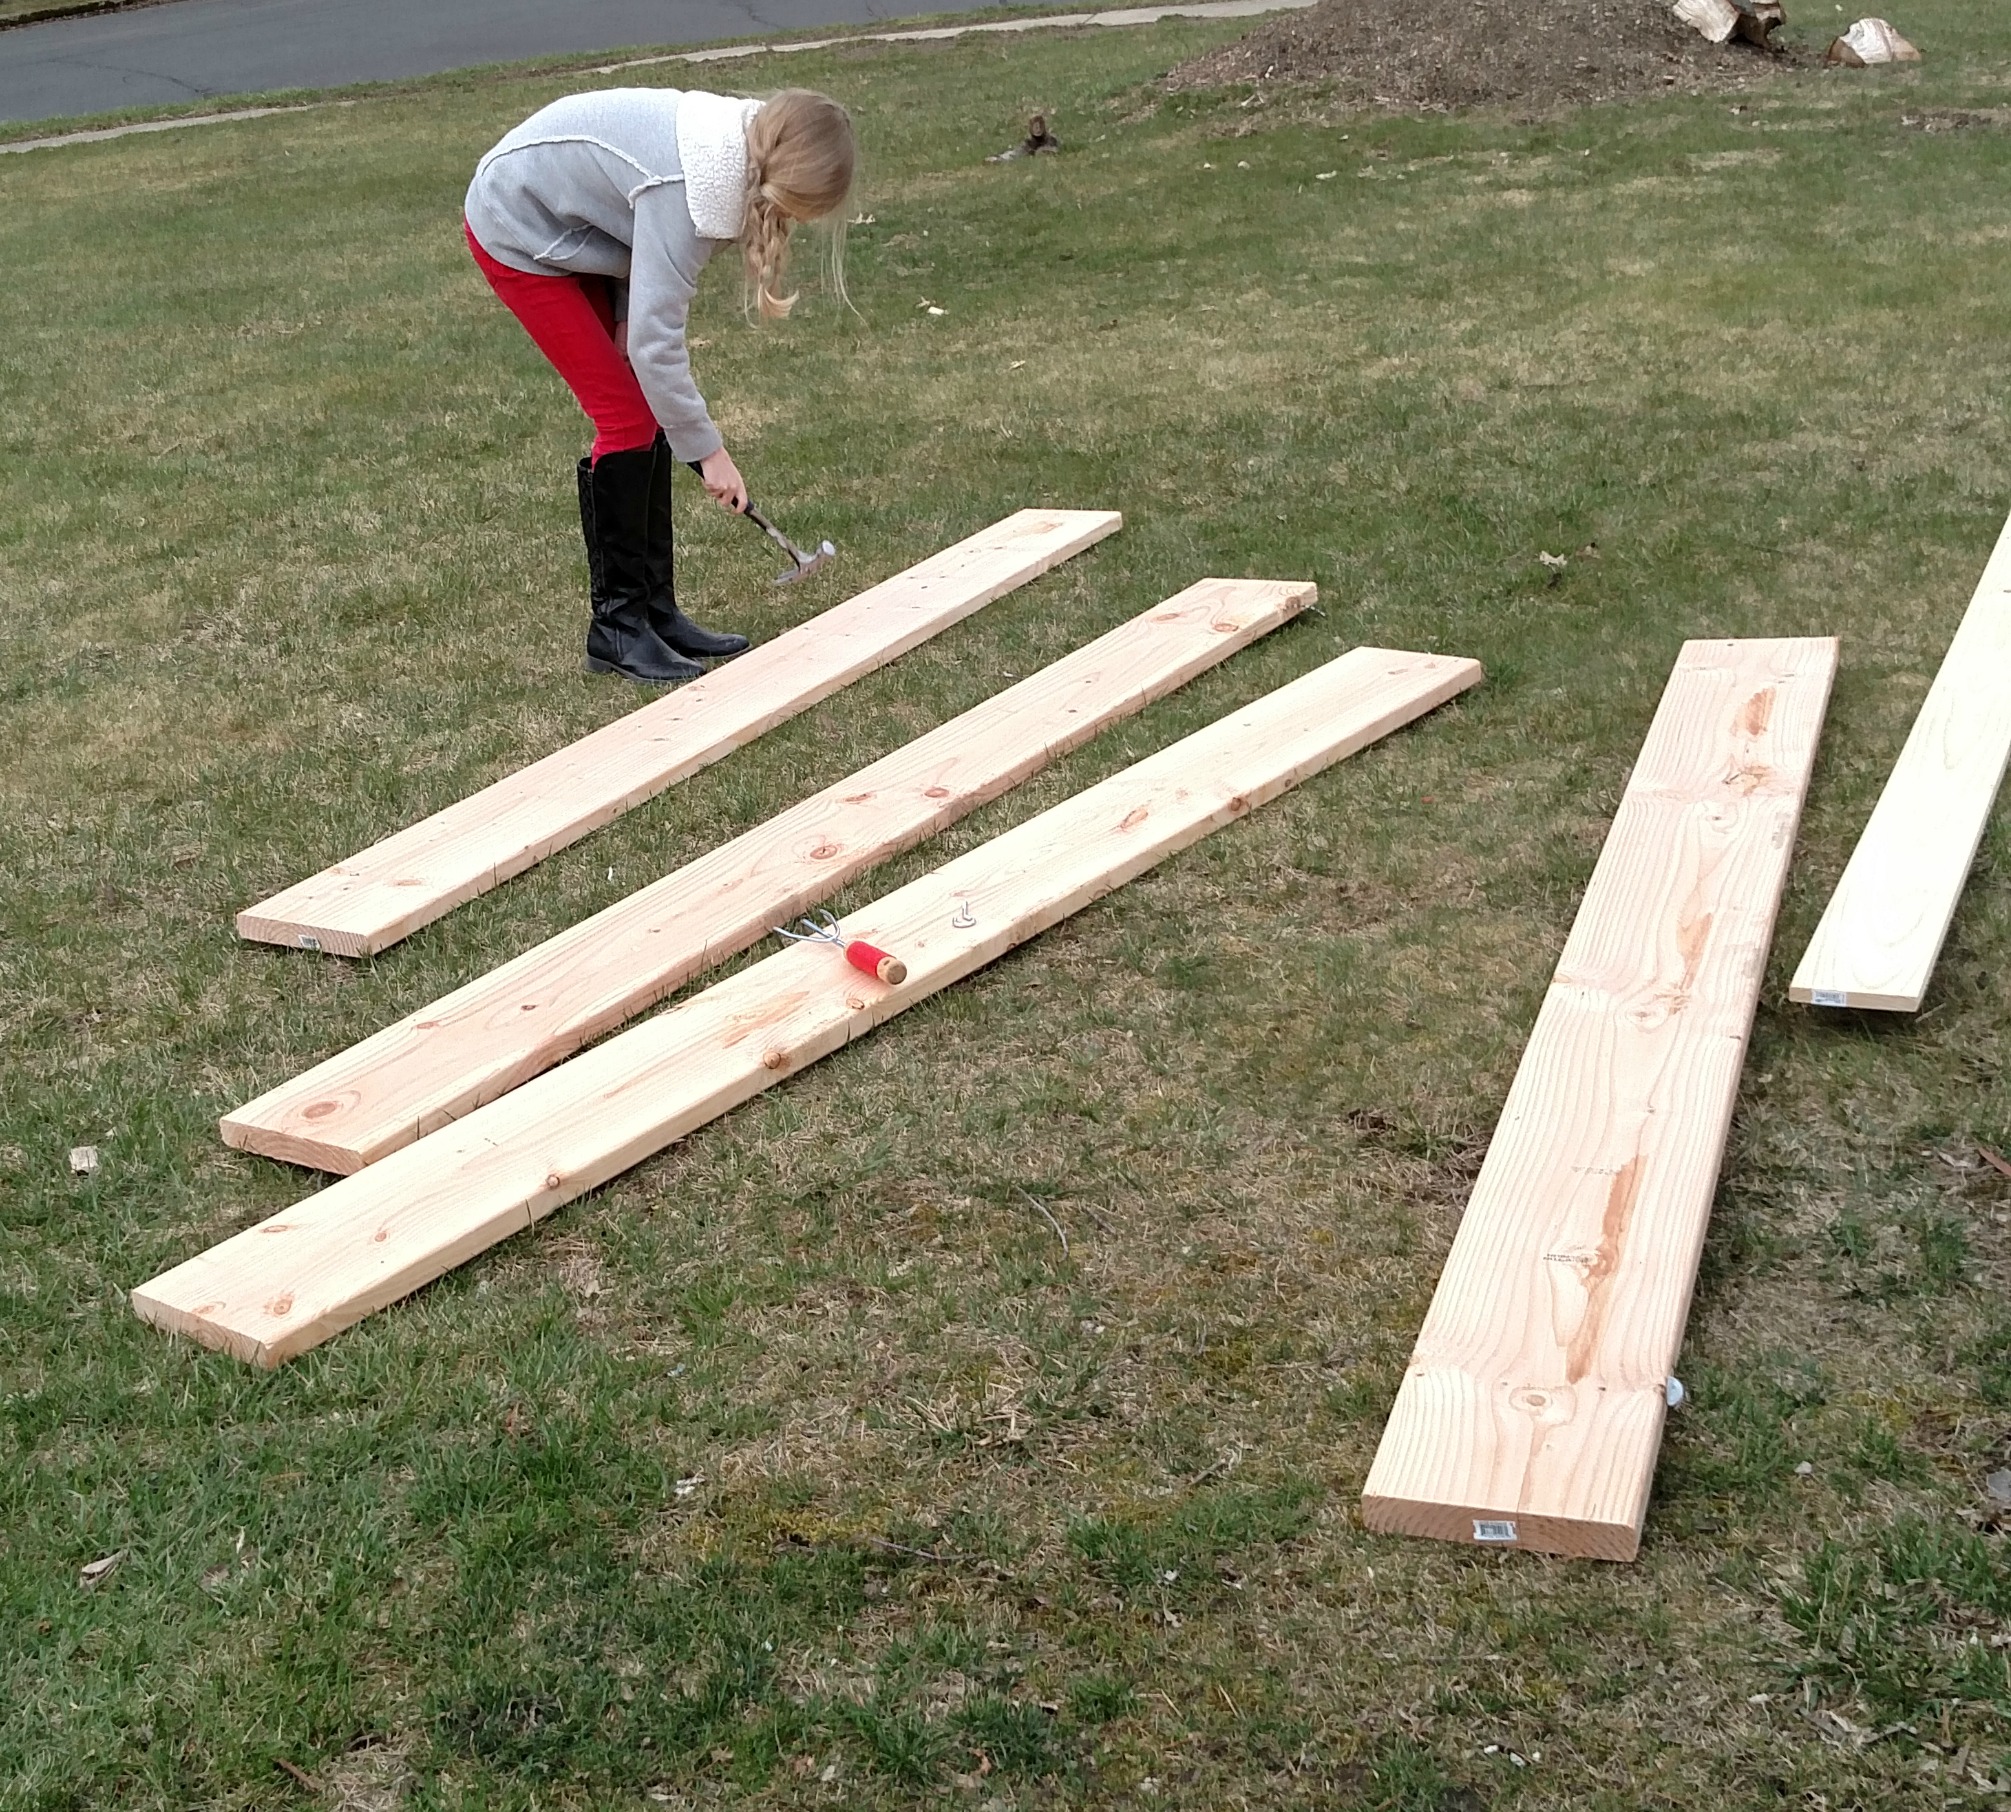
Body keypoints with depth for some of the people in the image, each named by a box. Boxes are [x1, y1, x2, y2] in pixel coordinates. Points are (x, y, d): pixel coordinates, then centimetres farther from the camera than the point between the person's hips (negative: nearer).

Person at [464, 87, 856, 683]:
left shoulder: (741, 142, -10)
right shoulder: (687, 186, -35)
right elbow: (656, 338, -31)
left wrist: (626, 316, -8)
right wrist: (707, 449, -24)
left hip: (576, 228, 9)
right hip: (519, 236, -8)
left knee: (650, 411, 4)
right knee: (628, 418, -10)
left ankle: (656, 610, 10)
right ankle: (617, 625, -1)